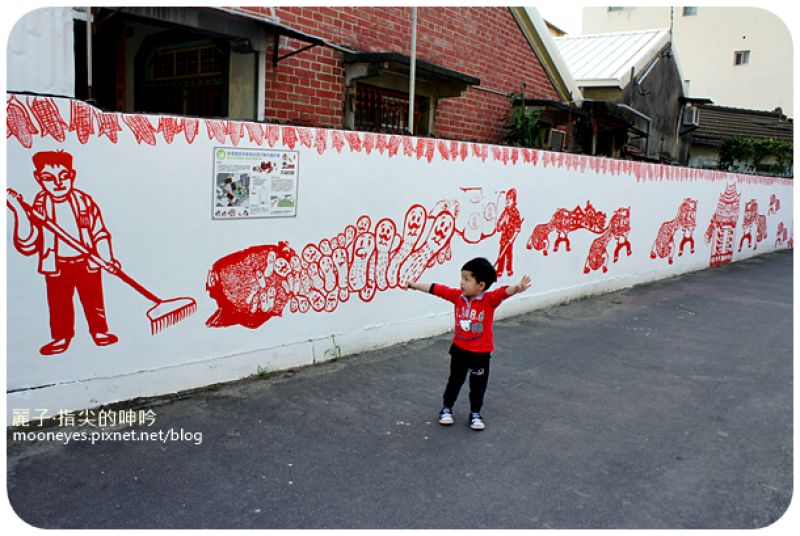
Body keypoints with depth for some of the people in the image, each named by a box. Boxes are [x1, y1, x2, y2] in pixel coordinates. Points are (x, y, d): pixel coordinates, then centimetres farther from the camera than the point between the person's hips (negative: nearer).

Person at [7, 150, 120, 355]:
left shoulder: (84, 201, -2)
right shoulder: (39, 207, -4)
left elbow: (99, 232, 2)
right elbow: (27, 245, -10)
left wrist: (107, 258, -9)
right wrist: (20, 213, -20)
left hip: (86, 263, 0)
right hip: (56, 267, 0)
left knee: (93, 300, 7)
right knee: (59, 305, 7)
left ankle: (99, 331, 25)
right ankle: (61, 337, 25)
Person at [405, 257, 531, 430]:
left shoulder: (489, 299, -19)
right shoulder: (458, 296, -7)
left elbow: (504, 292, -37)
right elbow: (436, 289, 0)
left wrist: (517, 288, -58)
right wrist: (415, 285, 7)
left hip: (481, 353, -3)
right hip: (459, 349, 3)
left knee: (478, 385, 13)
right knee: (454, 381, 18)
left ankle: (475, 413, 32)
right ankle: (446, 408, 36)